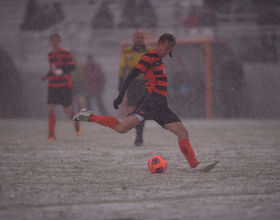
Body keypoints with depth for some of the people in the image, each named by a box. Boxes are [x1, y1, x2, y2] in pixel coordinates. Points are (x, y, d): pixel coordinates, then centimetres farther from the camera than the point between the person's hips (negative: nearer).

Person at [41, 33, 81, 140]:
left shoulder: (65, 53, -6)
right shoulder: (50, 54, 13)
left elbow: (72, 67, -10)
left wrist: (62, 71, -25)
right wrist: (47, 76, 10)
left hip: (65, 85, -5)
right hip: (52, 86, 5)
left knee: (67, 109, 3)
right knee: (51, 109, -8)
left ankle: (77, 124, 34)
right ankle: (51, 134, -8)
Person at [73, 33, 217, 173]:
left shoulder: (159, 61, 26)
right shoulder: (150, 57, -3)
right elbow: (131, 76, -11)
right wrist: (121, 96, -19)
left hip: (161, 106, 9)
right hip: (151, 100, -9)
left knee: (183, 133, 1)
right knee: (122, 128, -22)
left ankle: (195, 166, -1)